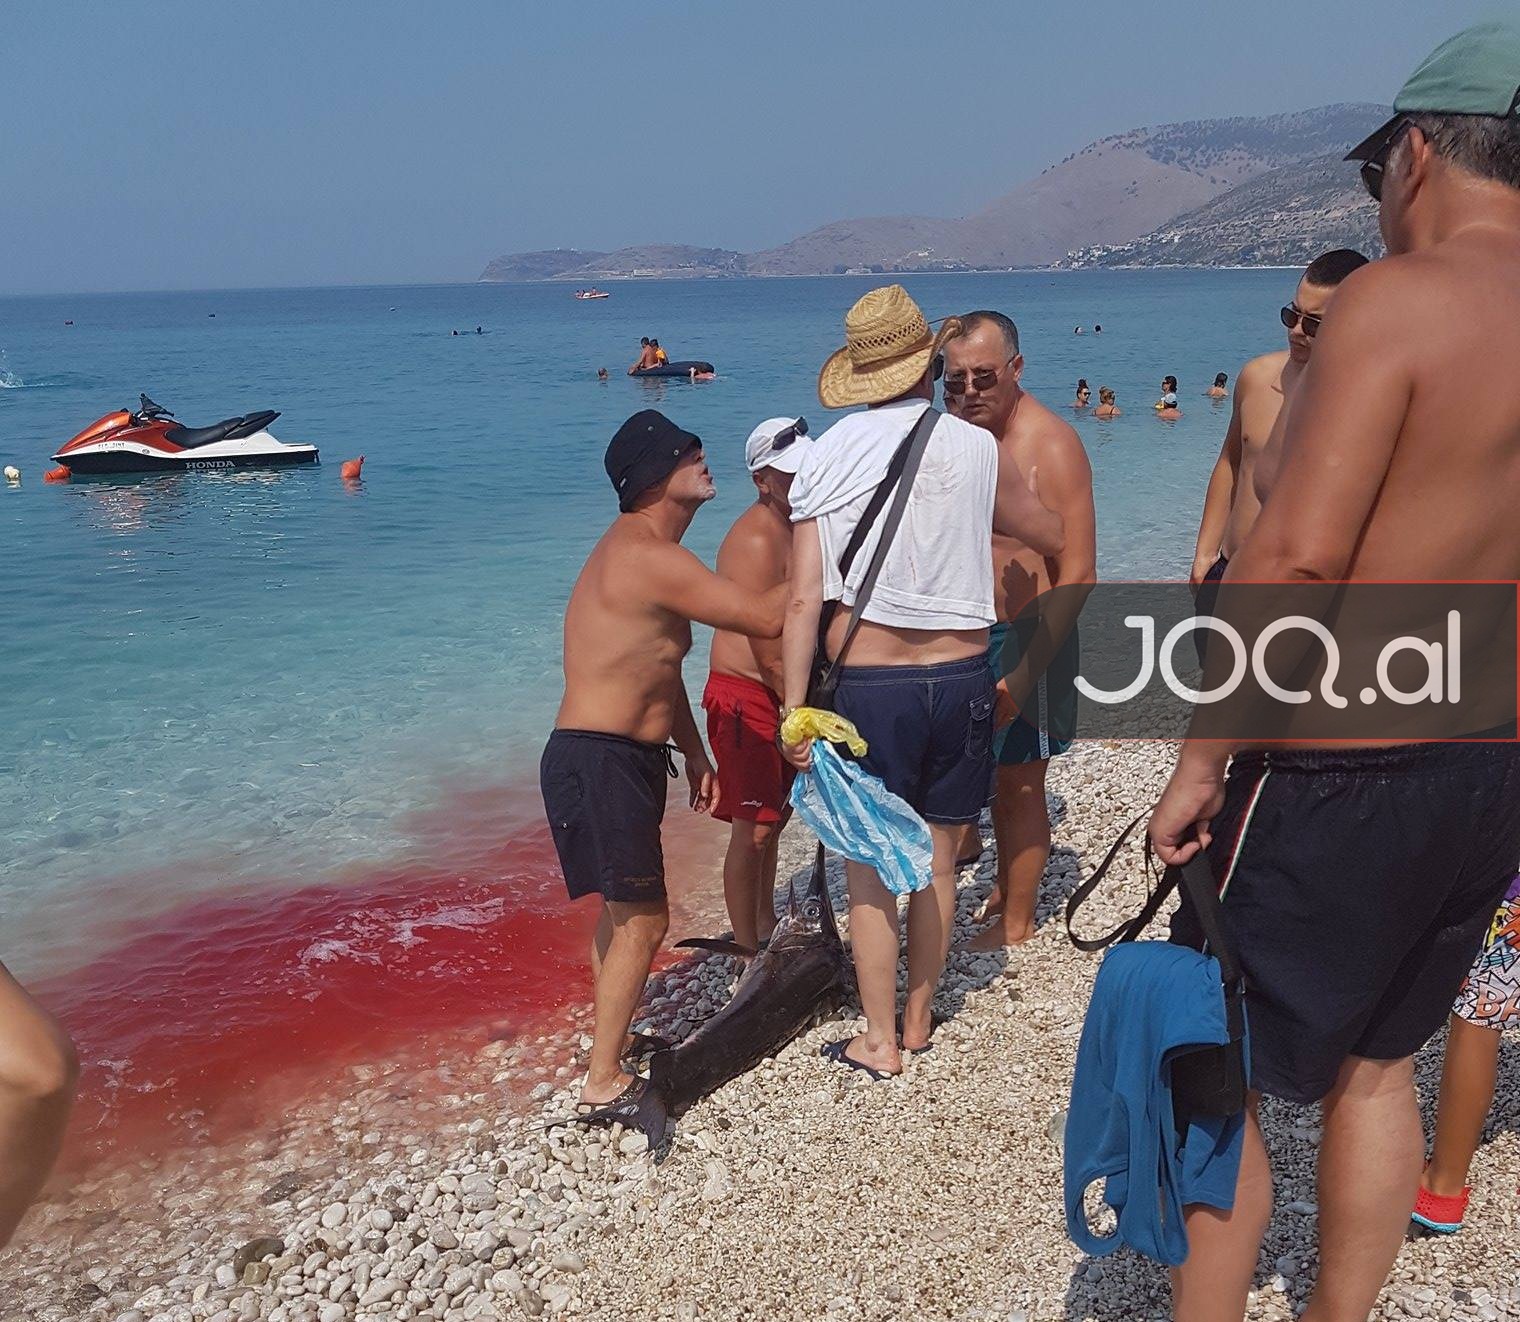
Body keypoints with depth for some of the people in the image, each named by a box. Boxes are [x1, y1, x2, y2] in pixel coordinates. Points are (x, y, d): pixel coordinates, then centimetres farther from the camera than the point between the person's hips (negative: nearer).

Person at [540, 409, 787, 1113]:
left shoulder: (644, 553, 15)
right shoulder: (650, 558, -20)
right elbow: (766, 616, -22)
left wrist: (693, 752, 20)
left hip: (624, 759, 11)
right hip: (599, 762, -11)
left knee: (623, 907, 21)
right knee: (642, 919, -3)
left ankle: (609, 1038, 37)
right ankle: (604, 1080, 7)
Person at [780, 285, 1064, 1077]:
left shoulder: (824, 458, -4)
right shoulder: (977, 449, -1)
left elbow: (804, 601, -9)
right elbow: (1055, 540, 15)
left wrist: (794, 710, -6)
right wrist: (1012, 503, 36)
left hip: (867, 682, -2)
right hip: (961, 678, 2)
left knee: (868, 866, 9)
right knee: (936, 863, 15)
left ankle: (880, 1043, 17)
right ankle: (918, 1021, 30)